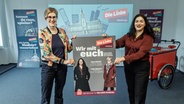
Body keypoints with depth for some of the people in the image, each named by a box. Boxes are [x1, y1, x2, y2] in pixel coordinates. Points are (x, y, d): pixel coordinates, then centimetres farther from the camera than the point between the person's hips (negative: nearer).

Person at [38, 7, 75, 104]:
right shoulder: (42, 33, -9)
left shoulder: (62, 31, 4)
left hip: (62, 67, 4)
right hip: (48, 67, -3)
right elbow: (46, 53, -16)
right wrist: (63, 61, -19)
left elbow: (69, 48, 10)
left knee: (59, 94, 18)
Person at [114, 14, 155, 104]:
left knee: (139, 94, 6)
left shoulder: (148, 38, -12)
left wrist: (123, 58, -31)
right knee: (131, 91, 21)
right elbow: (117, 43, 1)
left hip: (141, 67, -4)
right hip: (128, 66, 5)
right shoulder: (128, 36, 4)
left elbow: (140, 53, -22)